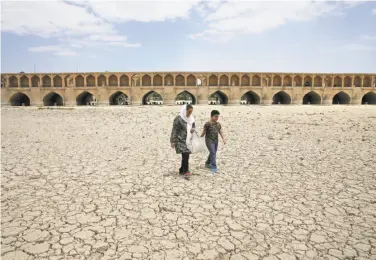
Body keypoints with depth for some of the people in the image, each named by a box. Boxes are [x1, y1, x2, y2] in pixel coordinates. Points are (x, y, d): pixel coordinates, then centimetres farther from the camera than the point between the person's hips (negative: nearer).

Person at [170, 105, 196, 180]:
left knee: (185, 156, 10)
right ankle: (186, 171, -4)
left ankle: (182, 170, 24)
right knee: (185, 155, -15)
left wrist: (193, 129, -3)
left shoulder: (191, 118, 8)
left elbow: (194, 126, 22)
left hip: (188, 140, 7)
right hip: (180, 140, -7)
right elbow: (174, 130, -11)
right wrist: (173, 141, -12)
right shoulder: (178, 119, -12)